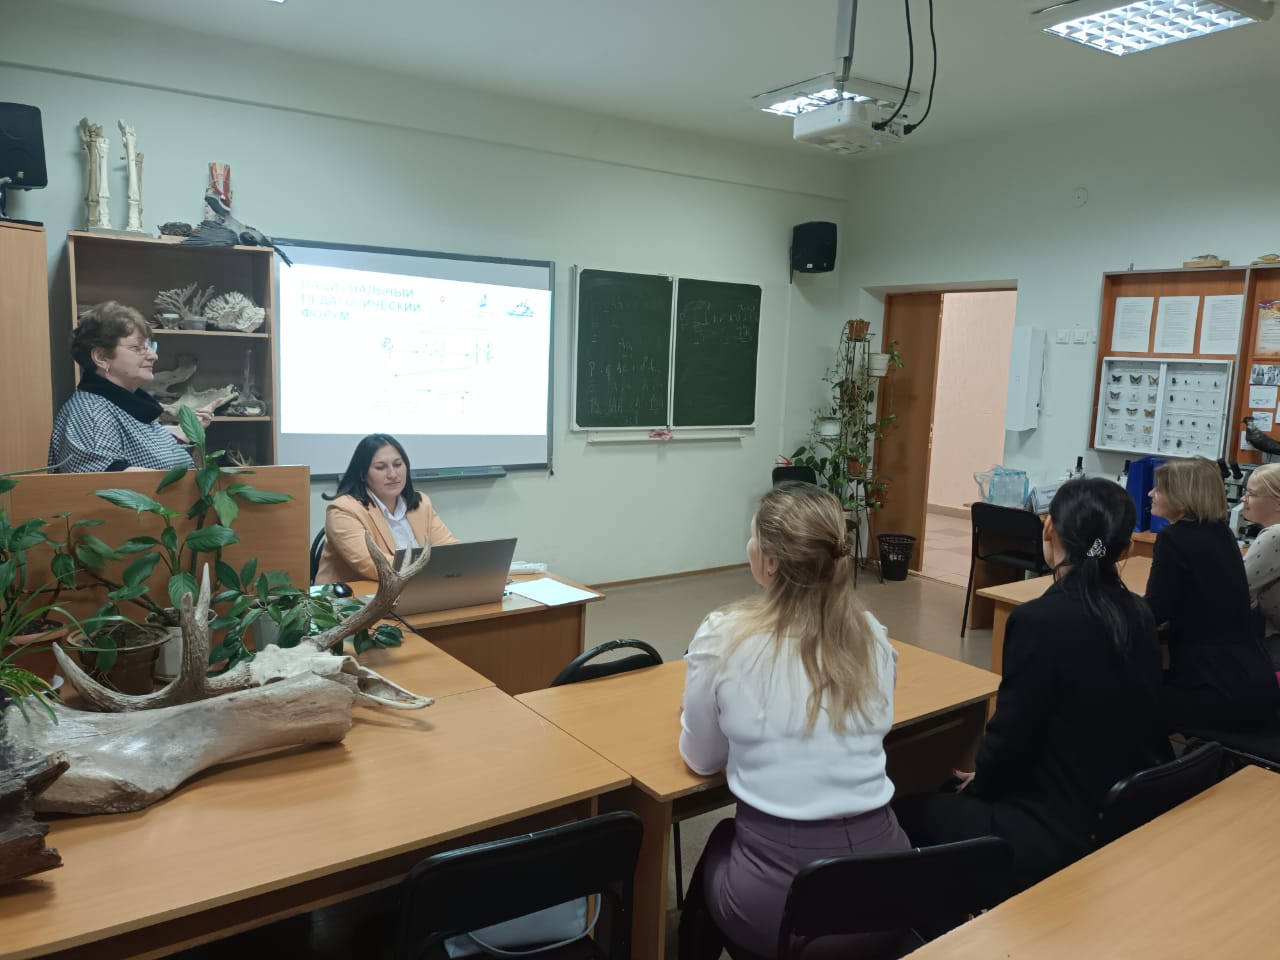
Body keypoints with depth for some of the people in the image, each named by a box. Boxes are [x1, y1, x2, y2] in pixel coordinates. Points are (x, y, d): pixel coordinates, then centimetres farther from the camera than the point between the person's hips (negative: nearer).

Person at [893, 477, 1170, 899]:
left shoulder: (1040, 619, -24)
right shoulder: (1139, 615, 2)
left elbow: (1010, 735, -18)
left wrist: (980, 782, 6)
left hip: (1060, 836, -8)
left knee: (906, 812, 10)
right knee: (953, 795, 24)